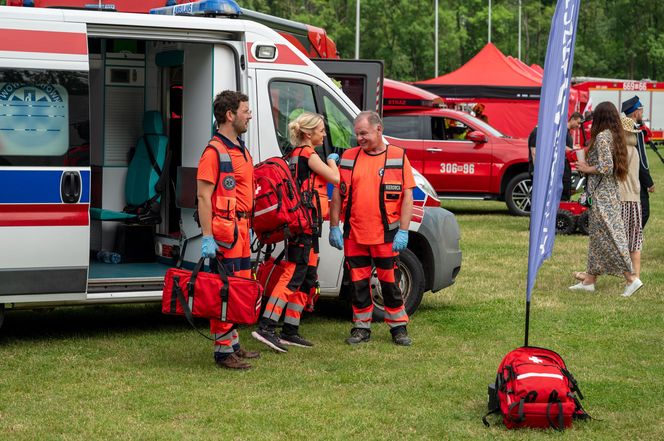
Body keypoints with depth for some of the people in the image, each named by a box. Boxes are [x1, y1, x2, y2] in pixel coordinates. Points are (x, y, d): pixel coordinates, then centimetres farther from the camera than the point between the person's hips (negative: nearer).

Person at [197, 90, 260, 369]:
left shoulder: (241, 150, 17)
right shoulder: (214, 151, -12)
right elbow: (203, 196, -16)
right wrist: (207, 238, -21)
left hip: (240, 227, 10)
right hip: (224, 228, -10)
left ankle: (233, 344, 24)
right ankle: (223, 350, -3)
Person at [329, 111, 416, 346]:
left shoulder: (398, 157, -1)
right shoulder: (348, 157, 7)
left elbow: (407, 196, -3)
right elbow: (338, 194, 10)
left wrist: (403, 231, -9)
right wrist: (334, 227, 4)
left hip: (385, 235, -2)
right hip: (354, 235, 3)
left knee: (389, 282, 4)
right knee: (359, 283, 8)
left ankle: (398, 327, 16)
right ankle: (361, 327, 19)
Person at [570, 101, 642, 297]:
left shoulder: (602, 137, -15)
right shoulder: (615, 136, 11)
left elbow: (606, 167, -22)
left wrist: (587, 169, -8)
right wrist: (589, 165, 16)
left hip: (601, 194, -9)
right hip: (611, 192, 10)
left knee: (608, 237, -8)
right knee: (597, 236, 13)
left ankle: (631, 279, -10)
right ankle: (589, 280, 19)